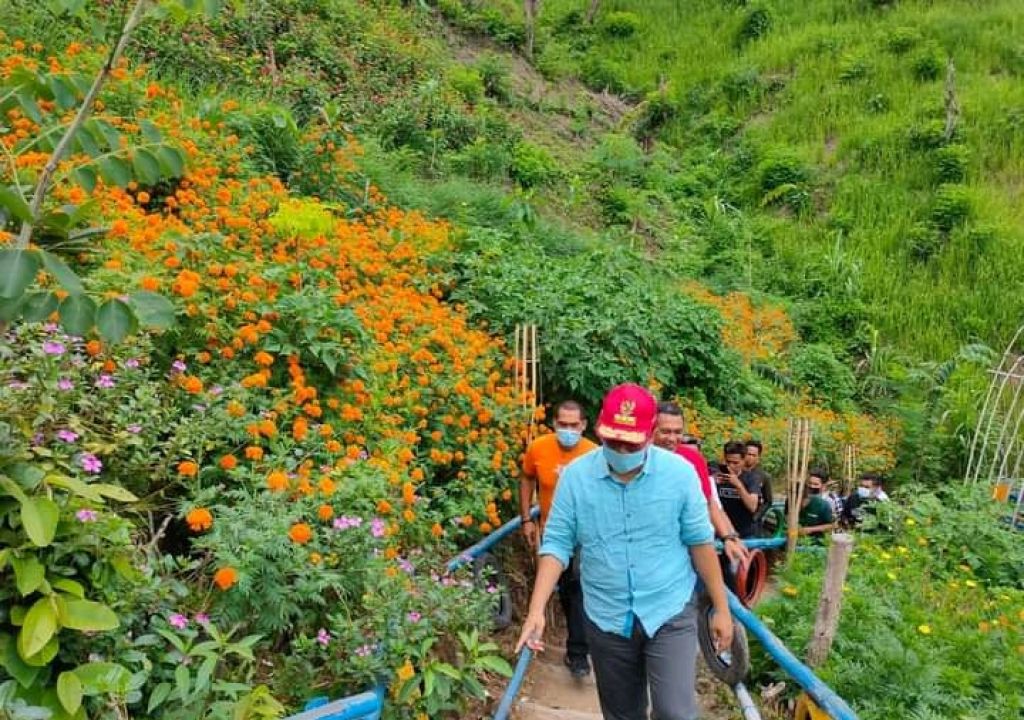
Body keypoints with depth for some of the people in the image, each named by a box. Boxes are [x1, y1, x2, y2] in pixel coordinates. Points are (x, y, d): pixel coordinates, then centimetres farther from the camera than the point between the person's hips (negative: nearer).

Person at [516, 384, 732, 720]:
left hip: (670, 614, -1)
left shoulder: (679, 472, -10)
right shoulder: (575, 475, -10)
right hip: (606, 619, 2)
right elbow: (557, 543, -8)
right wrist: (537, 609, -17)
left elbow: (699, 541, -2)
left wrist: (721, 608, 2)